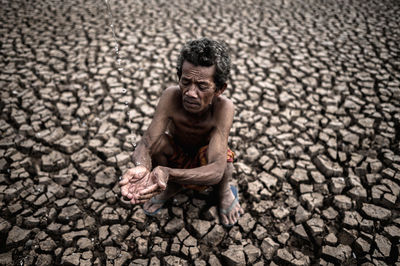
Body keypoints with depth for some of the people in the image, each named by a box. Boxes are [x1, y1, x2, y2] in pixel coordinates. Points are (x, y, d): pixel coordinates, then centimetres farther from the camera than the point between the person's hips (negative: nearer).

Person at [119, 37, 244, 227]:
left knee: (225, 168, -36)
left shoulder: (224, 107, -37)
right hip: (176, 154, 2)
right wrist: (141, 167, -61)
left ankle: (224, 191, 4)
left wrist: (168, 173, -63)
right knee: (157, 142, -31)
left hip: (205, 162, -2)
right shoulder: (172, 96, -32)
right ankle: (171, 188, 2)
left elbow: (216, 170, -46)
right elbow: (145, 144, -36)